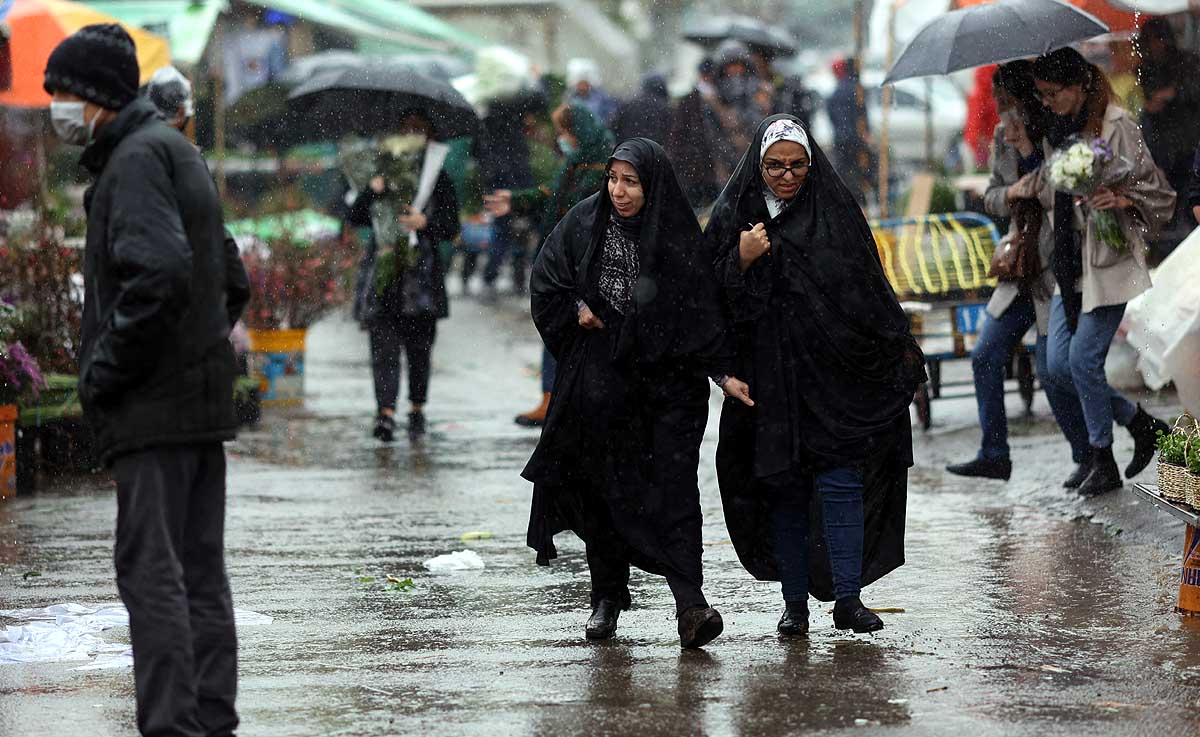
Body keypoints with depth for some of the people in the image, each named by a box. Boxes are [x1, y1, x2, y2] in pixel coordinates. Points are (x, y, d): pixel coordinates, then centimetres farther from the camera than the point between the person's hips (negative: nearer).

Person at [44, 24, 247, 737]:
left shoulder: (137, 157, -12)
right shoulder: (181, 151, 19)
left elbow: (157, 276, -26)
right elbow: (230, 281, 25)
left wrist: (104, 371, -17)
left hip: (154, 408, -10)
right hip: (203, 399, 10)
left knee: (151, 570, -8)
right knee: (201, 571, 12)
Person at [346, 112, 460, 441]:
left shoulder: (438, 180, 7)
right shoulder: (383, 174, 10)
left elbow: (452, 228, 1)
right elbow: (353, 217, 2)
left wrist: (425, 223, -18)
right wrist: (371, 192, -16)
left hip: (421, 276, 0)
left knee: (419, 347, 7)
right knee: (384, 346, -11)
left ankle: (417, 409, 23)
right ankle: (386, 413, -19)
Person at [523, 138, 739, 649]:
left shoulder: (680, 236, -4)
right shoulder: (585, 221, 2)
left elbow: (705, 311, -5)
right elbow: (545, 280, 13)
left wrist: (723, 371, -13)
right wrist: (576, 310, -3)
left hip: (668, 379, -2)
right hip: (600, 380, 2)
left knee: (673, 487, -12)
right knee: (604, 487, 6)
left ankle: (690, 601, -19)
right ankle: (607, 597, 18)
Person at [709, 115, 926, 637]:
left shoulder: (834, 210, 3)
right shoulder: (735, 213, 4)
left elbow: (869, 286, 7)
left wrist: (898, 349, 5)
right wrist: (742, 260, -16)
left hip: (834, 372, -1)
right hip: (768, 375, 1)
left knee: (840, 482, -8)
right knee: (784, 489, 5)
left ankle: (848, 599, -6)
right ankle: (795, 603, 12)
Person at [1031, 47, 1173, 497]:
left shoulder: (1117, 127, -11)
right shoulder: (1061, 127, 11)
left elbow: (1159, 194, -9)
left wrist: (1122, 199, -25)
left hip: (1110, 261, -8)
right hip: (1070, 262, 8)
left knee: (1083, 359, -10)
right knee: (1058, 367, 3)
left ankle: (1102, 461, 6)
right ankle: (1140, 423, 19)